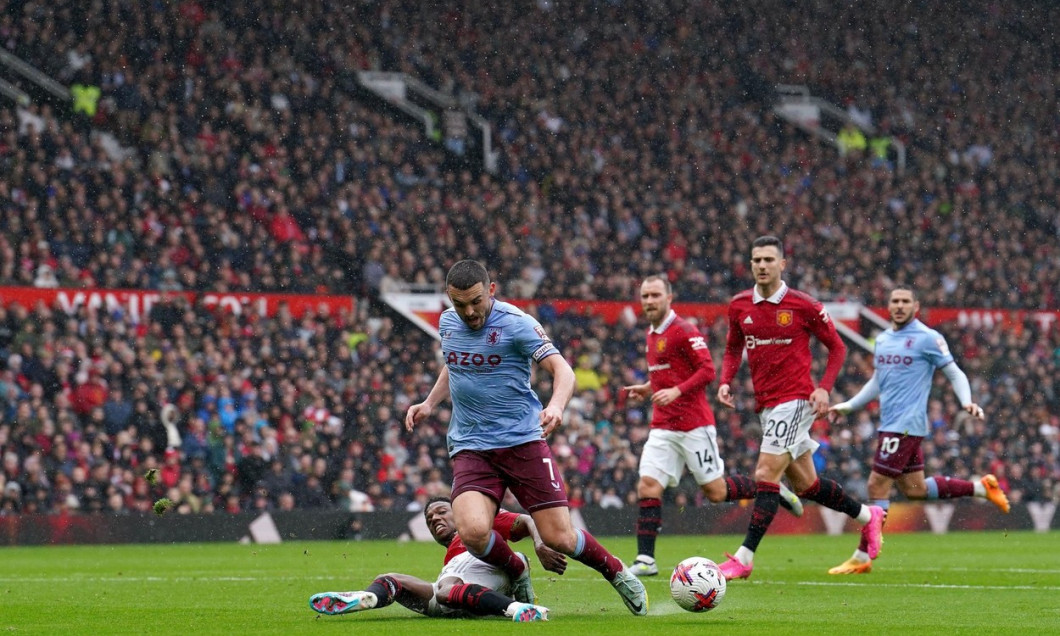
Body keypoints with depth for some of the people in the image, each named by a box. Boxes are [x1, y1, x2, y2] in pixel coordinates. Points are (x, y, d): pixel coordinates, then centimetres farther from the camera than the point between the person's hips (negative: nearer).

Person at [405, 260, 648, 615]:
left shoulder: (515, 323, -11)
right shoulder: (447, 323, 7)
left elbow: (562, 370, -18)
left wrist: (556, 405, -38)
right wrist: (429, 403, 15)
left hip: (522, 440, -3)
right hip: (470, 448, 3)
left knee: (559, 538, -8)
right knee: (472, 532, -23)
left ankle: (617, 572, 24)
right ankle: (516, 573, 10)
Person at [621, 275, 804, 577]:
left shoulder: (684, 331, -11)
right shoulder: (652, 334, 15)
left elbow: (707, 370, -17)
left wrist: (676, 391, -26)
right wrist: (648, 388, 14)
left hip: (694, 425, -7)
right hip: (663, 426, 7)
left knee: (716, 491, -2)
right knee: (647, 486, -8)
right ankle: (645, 560, -9)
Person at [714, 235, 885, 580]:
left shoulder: (803, 306, -8)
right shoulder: (739, 306, 6)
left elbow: (837, 347, 1)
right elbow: (733, 348, 21)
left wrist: (824, 389, -11)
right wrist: (725, 381, 3)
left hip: (795, 400, -7)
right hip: (765, 405, 7)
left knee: (766, 475, -15)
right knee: (805, 484, 12)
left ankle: (744, 558, -15)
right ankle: (867, 515, 34)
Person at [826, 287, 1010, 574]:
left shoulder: (928, 338, -7)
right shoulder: (882, 340, 16)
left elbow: (955, 373, -5)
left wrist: (966, 401, -21)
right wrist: (847, 406, 24)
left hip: (905, 425, -8)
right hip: (890, 423, 8)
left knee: (877, 485, -9)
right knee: (914, 488, 11)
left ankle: (862, 558, -5)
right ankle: (982, 487, 25)